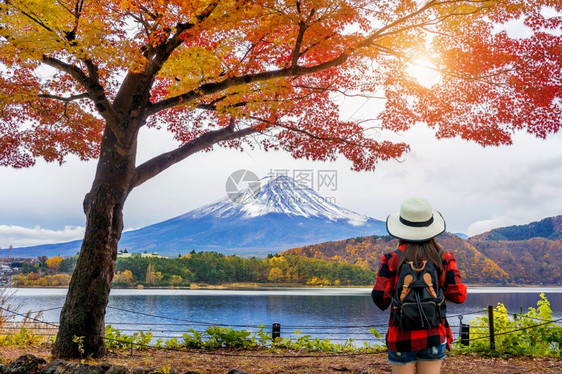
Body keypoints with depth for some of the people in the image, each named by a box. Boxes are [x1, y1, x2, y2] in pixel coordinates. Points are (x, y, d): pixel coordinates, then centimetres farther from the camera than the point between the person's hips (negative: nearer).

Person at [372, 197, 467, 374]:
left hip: (401, 337, -1)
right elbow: (458, 295, -6)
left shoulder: (392, 259, -8)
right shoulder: (444, 258, -3)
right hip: (434, 336, 2)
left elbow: (379, 297, -12)